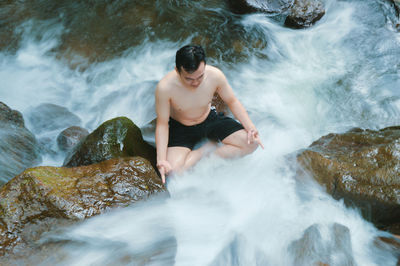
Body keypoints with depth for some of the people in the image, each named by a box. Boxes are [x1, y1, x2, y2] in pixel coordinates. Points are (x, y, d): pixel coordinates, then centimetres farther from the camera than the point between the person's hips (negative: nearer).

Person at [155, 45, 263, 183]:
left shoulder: (215, 75, -23)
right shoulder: (165, 87, -30)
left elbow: (232, 101, -6)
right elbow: (162, 123, -20)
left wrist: (250, 127, -19)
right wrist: (161, 159, -29)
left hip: (210, 119, 2)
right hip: (182, 129, -2)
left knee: (251, 143, -16)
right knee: (172, 170, -27)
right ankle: (205, 150, -3)